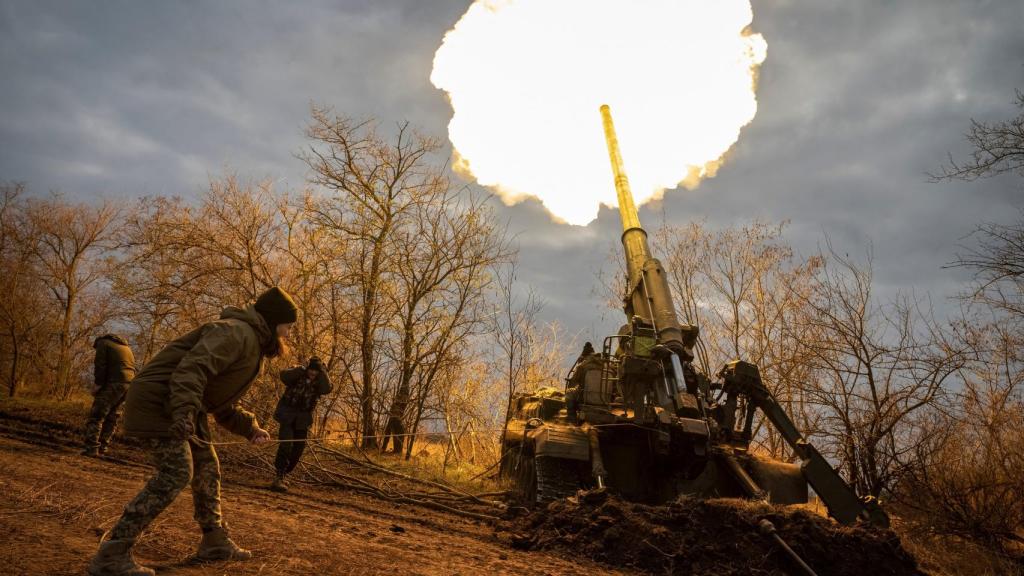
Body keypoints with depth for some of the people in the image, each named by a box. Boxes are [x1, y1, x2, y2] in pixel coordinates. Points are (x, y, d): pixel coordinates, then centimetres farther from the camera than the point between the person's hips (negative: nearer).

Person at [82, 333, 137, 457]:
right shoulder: (127, 347, 28)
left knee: (96, 415, -4)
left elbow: (100, 366, -6)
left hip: (113, 383, -7)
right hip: (129, 384, 7)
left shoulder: (103, 343, 7)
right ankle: (103, 446, 12)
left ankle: (91, 448, -10)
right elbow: (133, 367, 24)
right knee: (112, 417, 12)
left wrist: (97, 384, -4)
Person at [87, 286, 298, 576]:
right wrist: (184, 411, -43)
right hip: (158, 400, -11)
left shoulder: (252, 345, 18)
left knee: (207, 469, 13)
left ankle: (215, 543, 25)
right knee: (176, 473, -17)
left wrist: (250, 428, 10)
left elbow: (224, 406, 22)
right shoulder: (238, 332, -16)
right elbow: (193, 367, -32)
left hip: (182, 407, 11)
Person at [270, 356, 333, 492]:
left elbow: (327, 389, -25)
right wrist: (301, 368, -35)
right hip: (287, 414, -3)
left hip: (302, 418, 4)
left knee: (298, 448, 5)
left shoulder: (319, 381, -4)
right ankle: (279, 476, -16)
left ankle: (284, 474, 26)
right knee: (286, 443, -19)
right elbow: (284, 376, -29)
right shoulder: (298, 375, -9)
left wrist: (322, 371, -28)